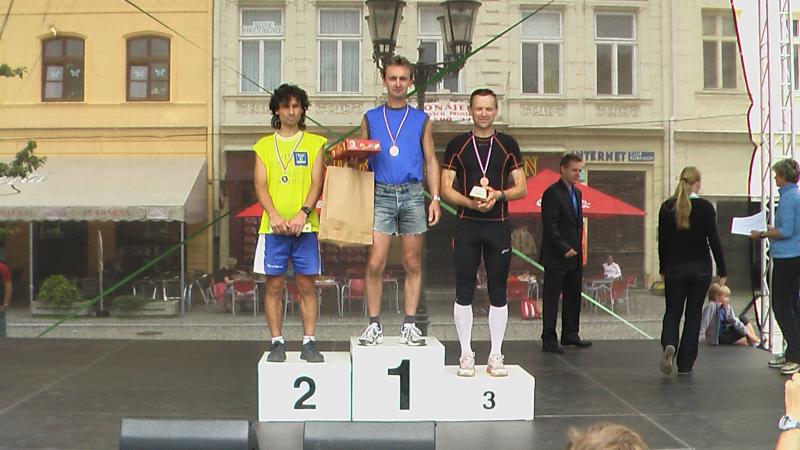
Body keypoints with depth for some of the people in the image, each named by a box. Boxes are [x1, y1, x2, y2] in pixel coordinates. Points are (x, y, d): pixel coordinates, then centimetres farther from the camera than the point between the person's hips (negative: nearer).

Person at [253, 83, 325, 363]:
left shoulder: (314, 143, 8)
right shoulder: (264, 145, 12)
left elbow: (317, 183, 0)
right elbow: (260, 185, 3)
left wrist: (303, 213, -15)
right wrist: (274, 216, -13)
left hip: (305, 226, -1)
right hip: (273, 226, 1)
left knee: (306, 286, 1)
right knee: (274, 285, 2)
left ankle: (309, 342, 7)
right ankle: (277, 343, 9)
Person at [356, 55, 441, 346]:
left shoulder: (421, 120, 12)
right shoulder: (370, 118, 12)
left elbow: (430, 161, 12)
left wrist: (435, 198, 2)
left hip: (412, 194, 1)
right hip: (380, 194, 0)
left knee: (413, 264, 3)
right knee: (375, 264, -8)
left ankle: (410, 325, 10)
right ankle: (374, 325, 2)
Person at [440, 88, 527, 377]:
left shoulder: (508, 145, 8)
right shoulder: (457, 145, 6)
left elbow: (522, 188, 6)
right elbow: (445, 188, 2)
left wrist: (498, 195, -13)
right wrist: (470, 202, -16)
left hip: (499, 225, 1)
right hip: (467, 224, -1)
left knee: (498, 292, 4)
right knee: (464, 291, 0)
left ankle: (496, 355, 12)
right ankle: (466, 355, 9)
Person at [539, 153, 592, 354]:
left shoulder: (577, 193, 15)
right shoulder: (552, 193, -12)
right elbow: (550, 226, -17)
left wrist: (577, 248, 12)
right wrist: (565, 249, -18)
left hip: (574, 256, 9)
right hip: (556, 257, -9)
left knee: (574, 297, 14)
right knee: (552, 299, -2)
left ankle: (570, 335, 24)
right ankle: (549, 340, 2)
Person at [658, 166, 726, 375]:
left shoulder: (667, 207, -2)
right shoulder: (705, 207, -8)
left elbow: (662, 241, 2)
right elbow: (714, 240, -8)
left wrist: (663, 269, 12)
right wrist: (722, 271, -1)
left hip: (674, 268, 1)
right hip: (700, 268, -1)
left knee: (672, 311, 12)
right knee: (693, 315, 9)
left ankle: (668, 345, -18)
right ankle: (685, 364, 10)